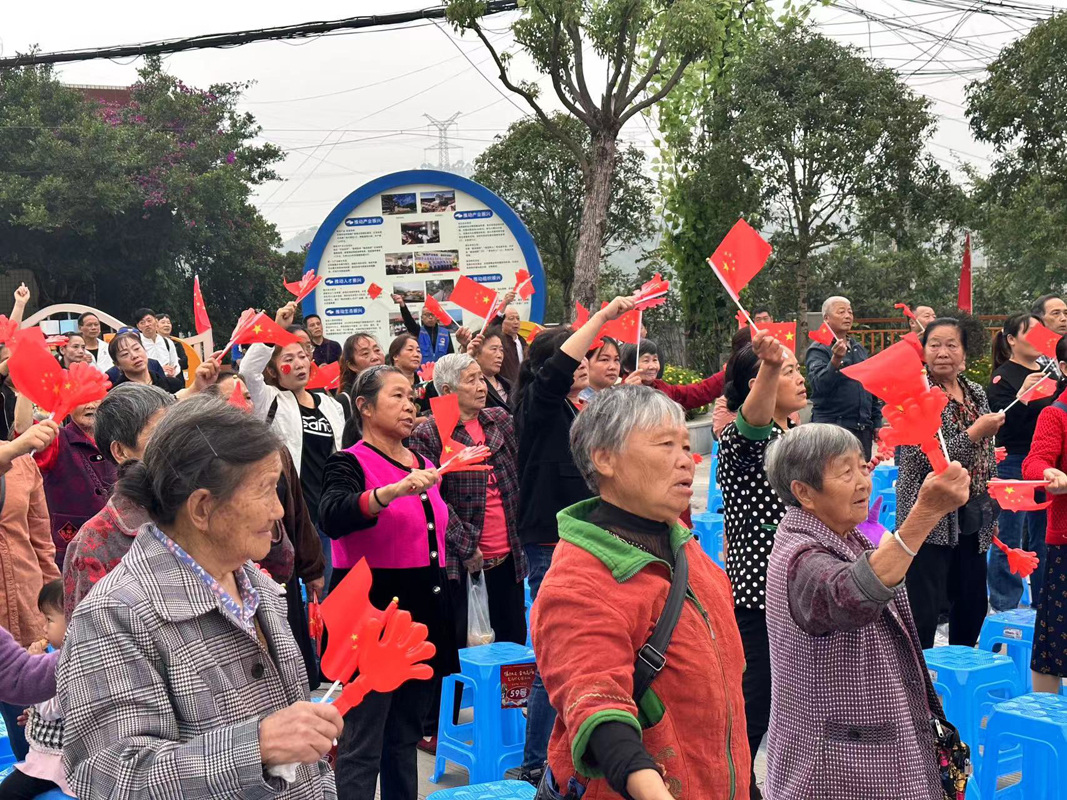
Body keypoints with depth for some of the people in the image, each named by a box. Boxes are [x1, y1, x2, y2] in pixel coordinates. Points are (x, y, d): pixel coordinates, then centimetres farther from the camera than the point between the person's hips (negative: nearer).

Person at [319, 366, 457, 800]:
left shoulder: (424, 466, 13)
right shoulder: (350, 463, -7)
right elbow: (333, 518, -28)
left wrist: (440, 610, 24)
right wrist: (394, 490, -40)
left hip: (424, 610, 7)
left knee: (406, 738, 14)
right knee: (362, 746, -4)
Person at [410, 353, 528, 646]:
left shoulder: (500, 420, 9)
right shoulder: (428, 435, -8)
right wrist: (465, 546, -15)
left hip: (508, 553, 5)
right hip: (461, 557, -5)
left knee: (514, 634, 14)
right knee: (458, 640, 3)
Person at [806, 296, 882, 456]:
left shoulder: (859, 349, 18)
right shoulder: (818, 349, -5)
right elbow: (820, 384, -21)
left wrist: (877, 423, 19)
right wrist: (836, 360, -35)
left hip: (863, 429, 7)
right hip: (833, 429, -7)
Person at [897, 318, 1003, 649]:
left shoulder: (976, 393, 9)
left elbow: (985, 459, 18)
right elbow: (920, 460, -19)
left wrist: (992, 510, 17)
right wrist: (975, 433, -20)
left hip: (972, 518, 7)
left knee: (973, 603, 14)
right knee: (924, 610, -4)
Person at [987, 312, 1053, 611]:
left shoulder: (1049, 373, 13)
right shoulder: (1003, 378, -8)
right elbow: (1003, 426, -16)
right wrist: (1023, 395, -28)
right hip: (1013, 466, -6)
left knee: (1043, 537, 13)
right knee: (1009, 539, -1)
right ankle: (1004, 606, 7)